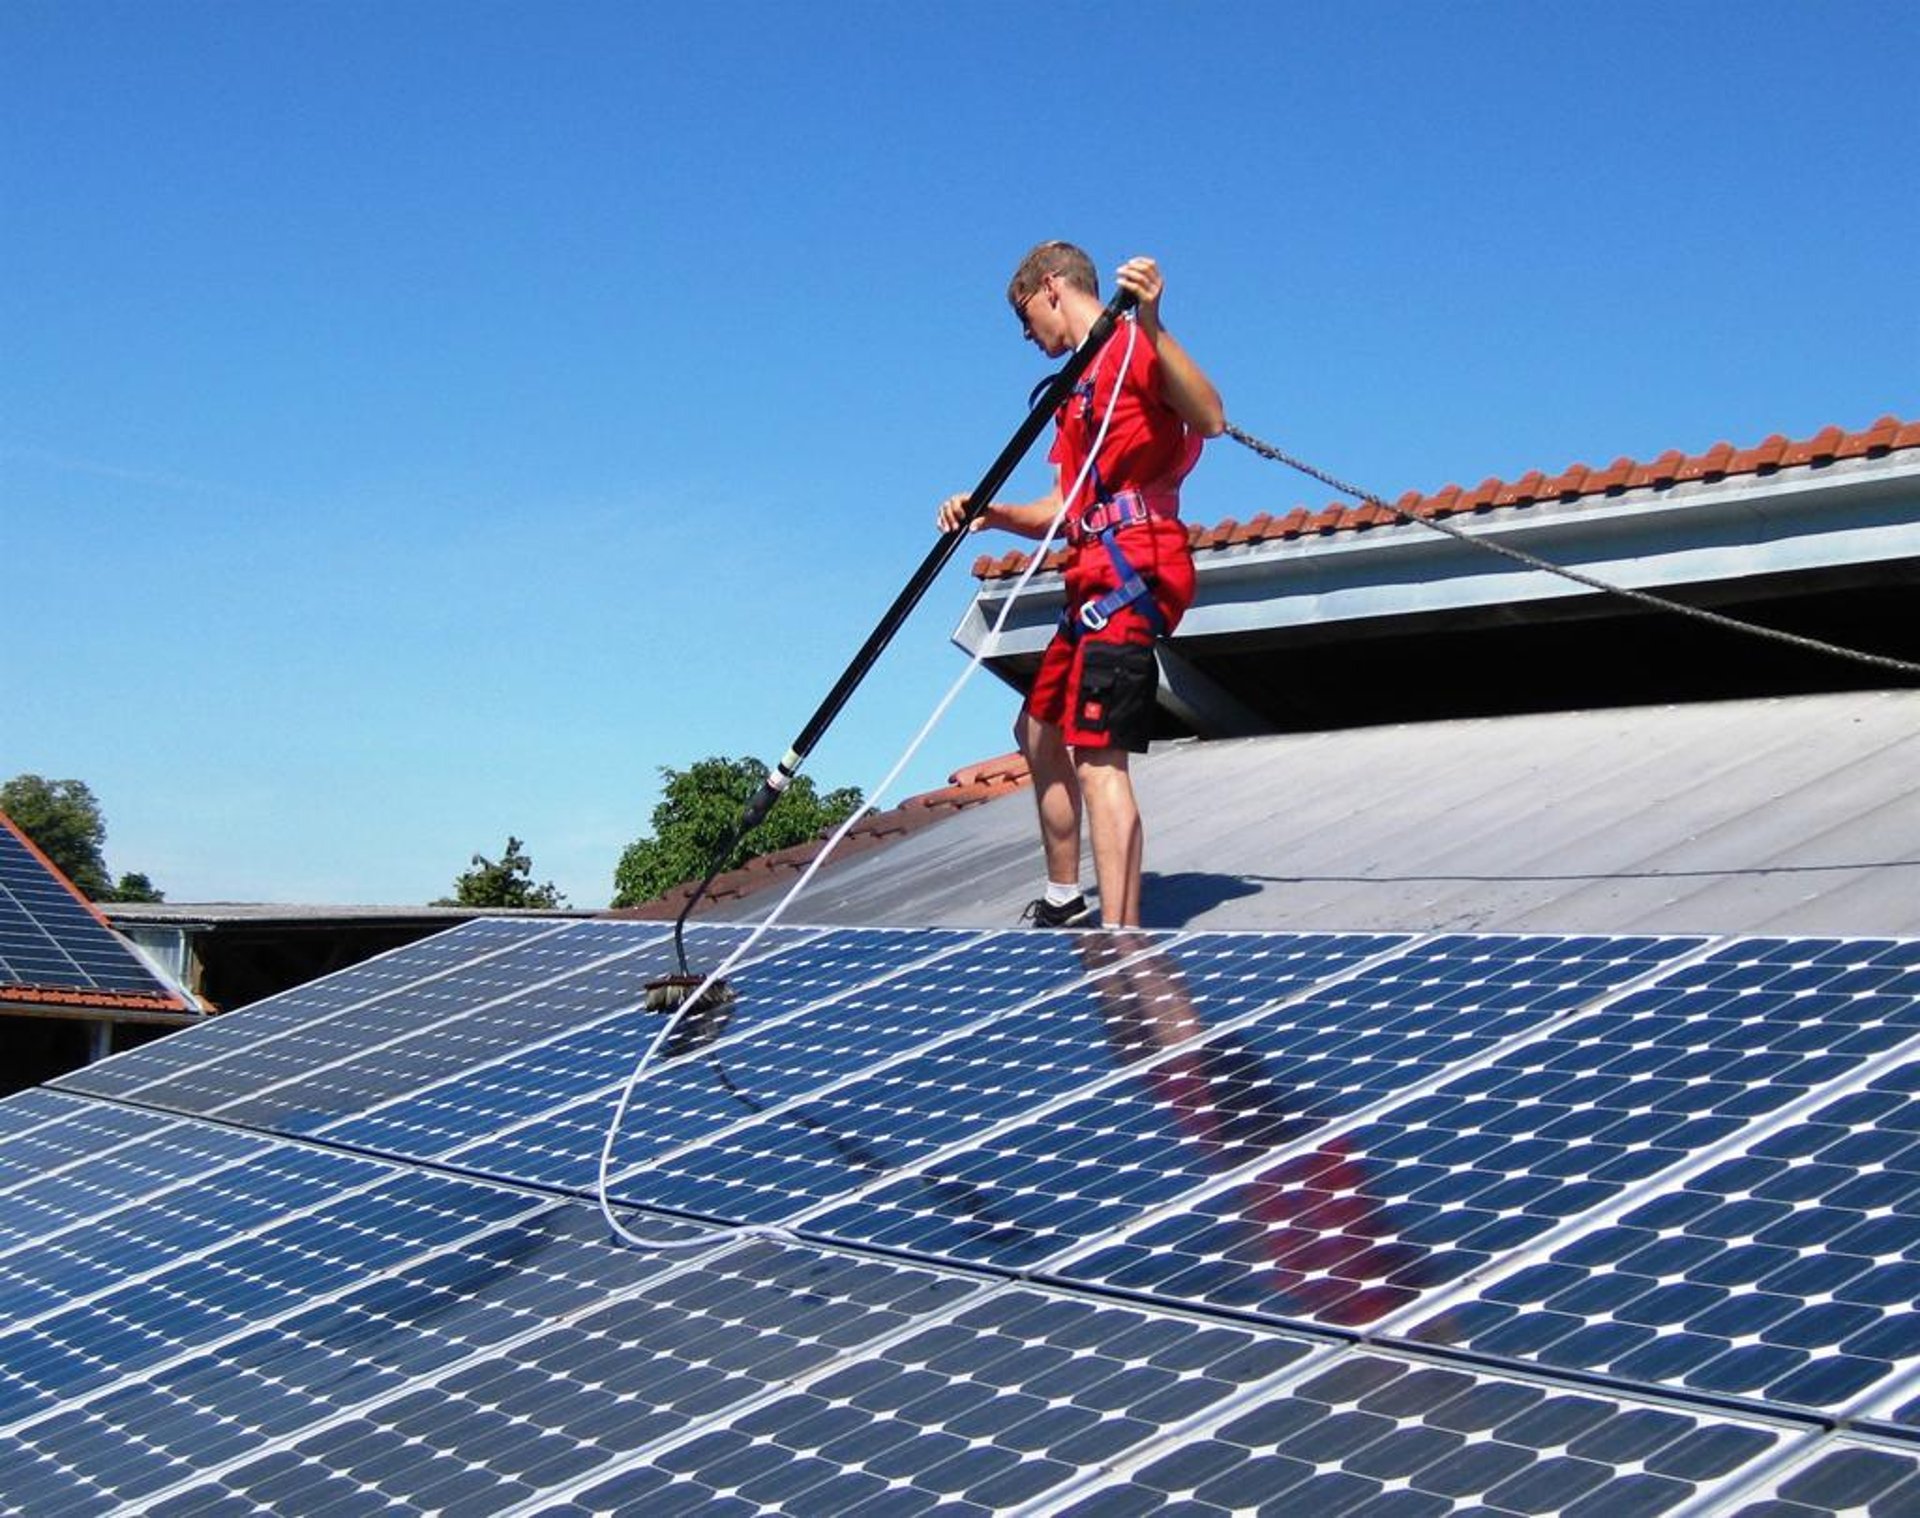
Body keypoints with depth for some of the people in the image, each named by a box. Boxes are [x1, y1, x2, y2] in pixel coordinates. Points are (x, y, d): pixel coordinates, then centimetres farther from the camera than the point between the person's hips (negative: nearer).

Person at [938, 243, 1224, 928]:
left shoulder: (1132, 347, -6)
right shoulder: (1084, 381, 23)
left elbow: (1210, 418, -25)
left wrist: (1150, 325, -37)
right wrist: (988, 513, 8)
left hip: (1131, 573, -11)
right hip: (1096, 582, 11)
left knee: (1098, 760, -19)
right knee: (1038, 728, 23)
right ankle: (1064, 902, 36)